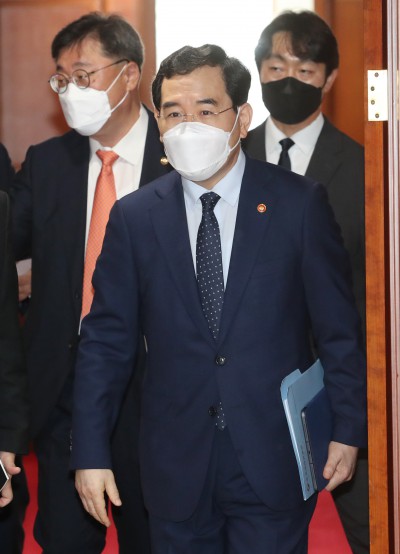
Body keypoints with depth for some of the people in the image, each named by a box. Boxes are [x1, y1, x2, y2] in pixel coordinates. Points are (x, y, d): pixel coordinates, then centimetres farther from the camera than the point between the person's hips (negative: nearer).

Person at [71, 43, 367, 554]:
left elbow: (339, 328, 1)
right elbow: (106, 341, 2)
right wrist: (90, 453, -1)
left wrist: (348, 430, 0)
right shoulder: (133, 217, 1)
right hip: (176, 468, 2)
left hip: (274, 460, -1)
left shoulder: (299, 203, -3)